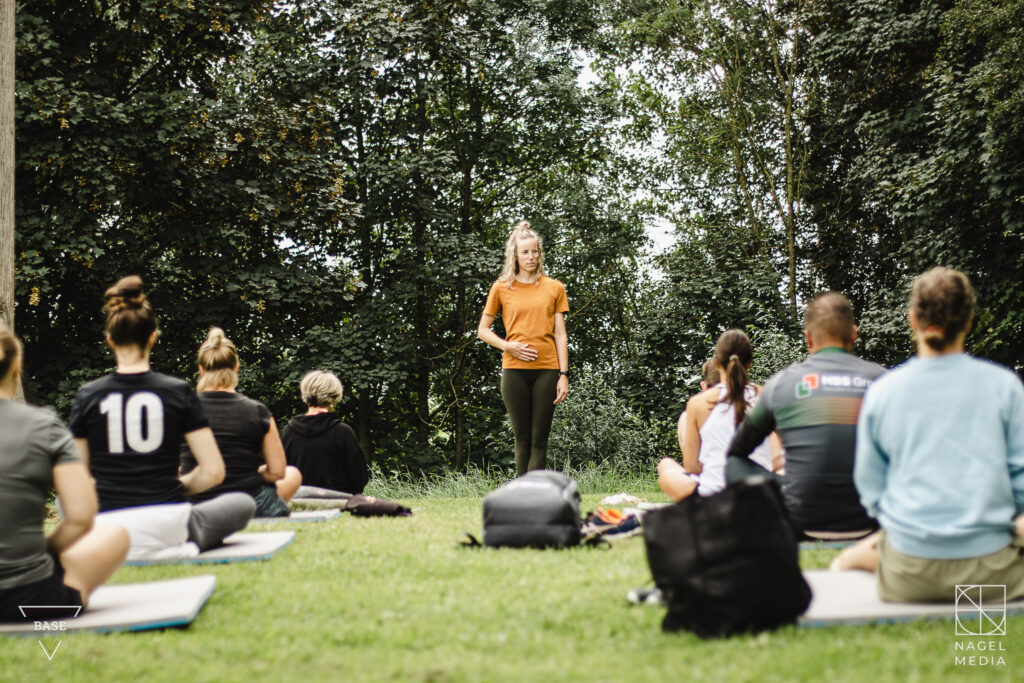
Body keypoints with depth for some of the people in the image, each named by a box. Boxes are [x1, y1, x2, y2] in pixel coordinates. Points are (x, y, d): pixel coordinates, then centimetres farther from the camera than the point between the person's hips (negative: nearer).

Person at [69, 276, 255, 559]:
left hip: (107, 533, 2)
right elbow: (213, 472, -5)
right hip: (167, 523, -1)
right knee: (242, 503, 26)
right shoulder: (178, 392, -4)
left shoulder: (87, 396, -1)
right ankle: (183, 545, 8)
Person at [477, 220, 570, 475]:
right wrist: (507, 346, -7)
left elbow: (560, 334, 7)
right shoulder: (501, 288, 7)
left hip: (546, 369, 0)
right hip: (514, 370, 0)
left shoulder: (554, 288, 9)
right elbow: (482, 330, 11)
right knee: (522, 438, 3)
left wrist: (564, 374, -1)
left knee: (539, 439, -1)